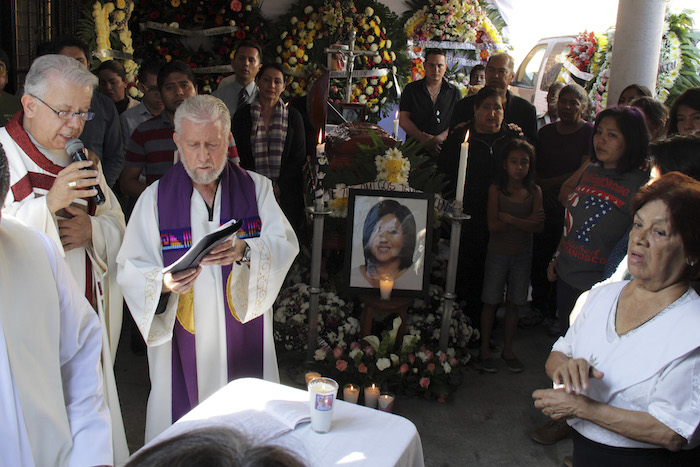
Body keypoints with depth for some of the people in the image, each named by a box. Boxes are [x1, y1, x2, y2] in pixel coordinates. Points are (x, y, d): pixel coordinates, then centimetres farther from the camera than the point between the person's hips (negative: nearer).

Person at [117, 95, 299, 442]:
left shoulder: (256, 188, 3)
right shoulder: (155, 198, 0)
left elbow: (285, 244, -9)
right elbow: (131, 269, -6)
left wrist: (244, 251, -28)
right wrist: (164, 283, -26)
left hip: (244, 339, 1)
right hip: (183, 339, -1)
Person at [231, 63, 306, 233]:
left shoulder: (293, 117, 8)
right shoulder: (242, 115, 7)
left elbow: (299, 157, 5)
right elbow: (236, 156, 5)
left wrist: (279, 187, -7)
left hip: (285, 193, 0)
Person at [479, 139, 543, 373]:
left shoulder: (534, 192, 2)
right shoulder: (496, 189, -6)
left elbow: (538, 225, -10)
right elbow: (493, 225, -15)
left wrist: (509, 218, -18)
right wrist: (525, 222, -16)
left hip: (523, 254, 2)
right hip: (498, 253, -2)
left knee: (513, 303, 10)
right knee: (491, 301, 5)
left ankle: (508, 348, 24)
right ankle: (485, 349, 17)